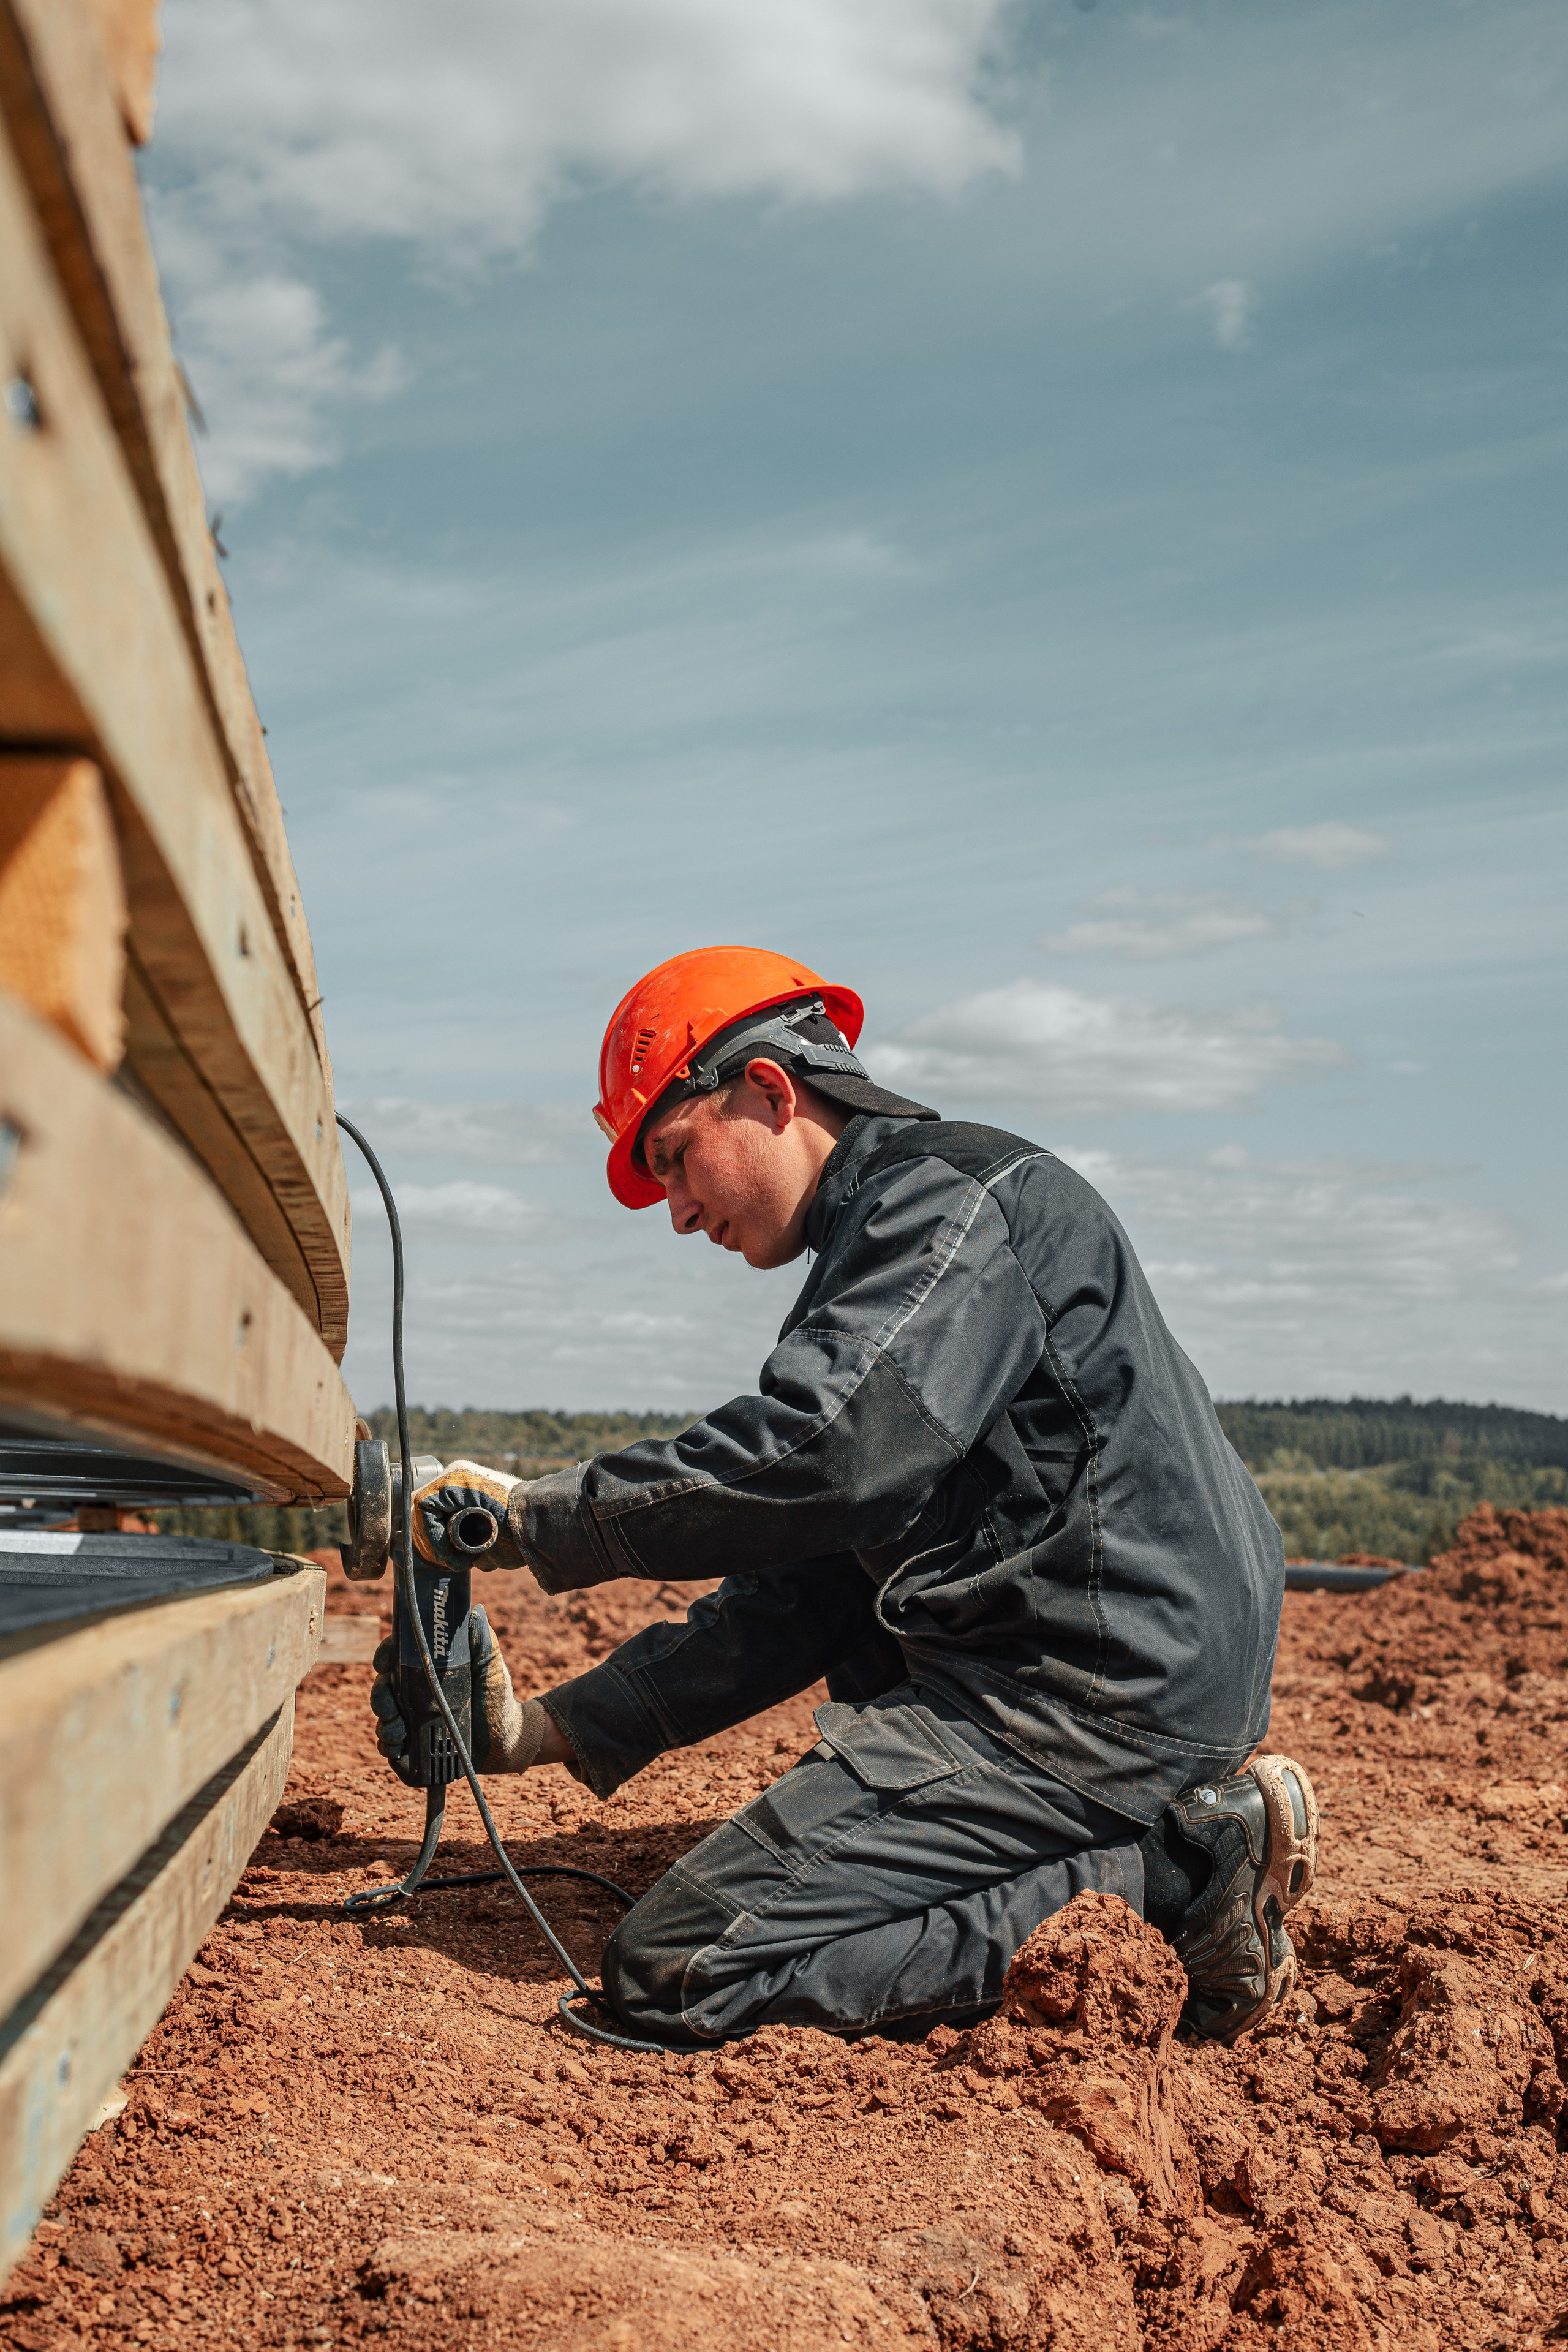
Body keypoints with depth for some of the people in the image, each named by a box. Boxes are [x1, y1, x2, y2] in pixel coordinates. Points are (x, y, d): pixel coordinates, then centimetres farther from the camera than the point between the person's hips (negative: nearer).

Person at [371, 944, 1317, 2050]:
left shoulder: (953, 1194, -8)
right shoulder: (876, 1253, 23)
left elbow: (818, 1462, -24)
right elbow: (801, 1595, 19)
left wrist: (537, 1519, -13)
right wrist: (555, 1730, 12)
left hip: (1089, 1697, -10)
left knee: (676, 1972, -12)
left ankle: (1165, 1870, -8)